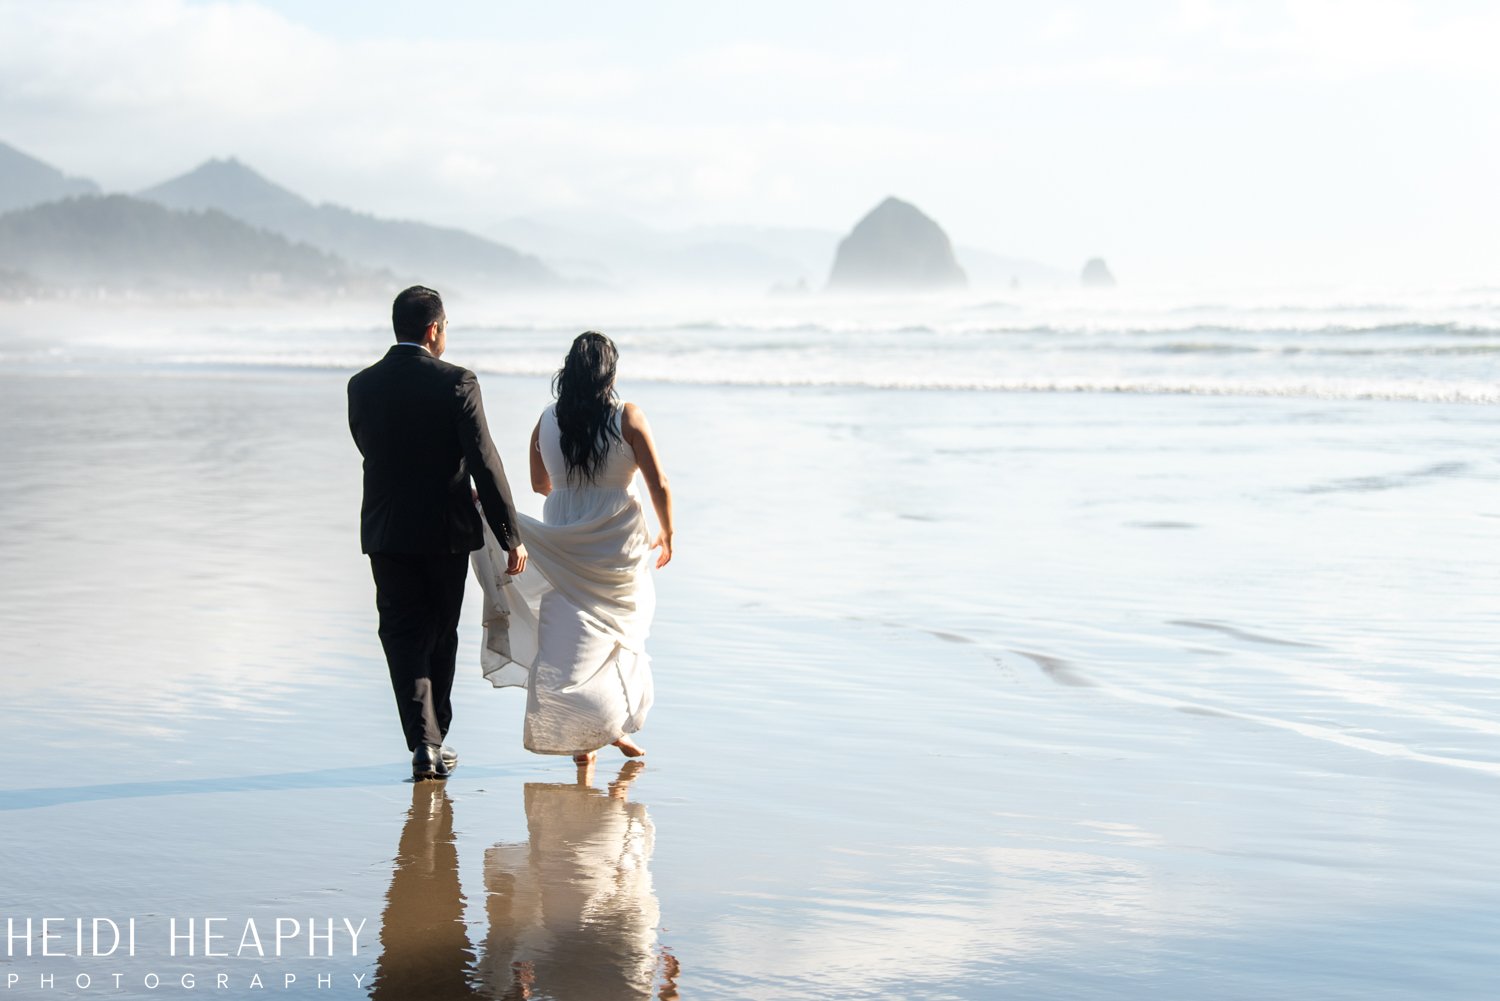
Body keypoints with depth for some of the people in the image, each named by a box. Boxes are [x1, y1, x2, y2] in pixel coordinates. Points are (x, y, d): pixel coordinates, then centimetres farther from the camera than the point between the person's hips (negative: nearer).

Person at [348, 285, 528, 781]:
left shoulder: (362, 386, 0)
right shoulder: (456, 383, -12)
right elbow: (485, 461, -15)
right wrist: (511, 536, -10)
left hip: (386, 534, 2)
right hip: (445, 531, -2)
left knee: (403, 638, 5)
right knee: (441, 636, 15)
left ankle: (423, 743, -7)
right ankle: (435, 740, 25)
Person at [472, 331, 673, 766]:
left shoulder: (546, 422, -2)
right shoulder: (628, 419, -11)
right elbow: (659, 486, -9)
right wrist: (666, 534, 6)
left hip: (565, 546, 2)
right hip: (619, 546, -1)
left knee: (570, 638, 6)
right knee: (618, 630, 16)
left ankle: (583, 738, 1)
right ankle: (615, 726, 19)